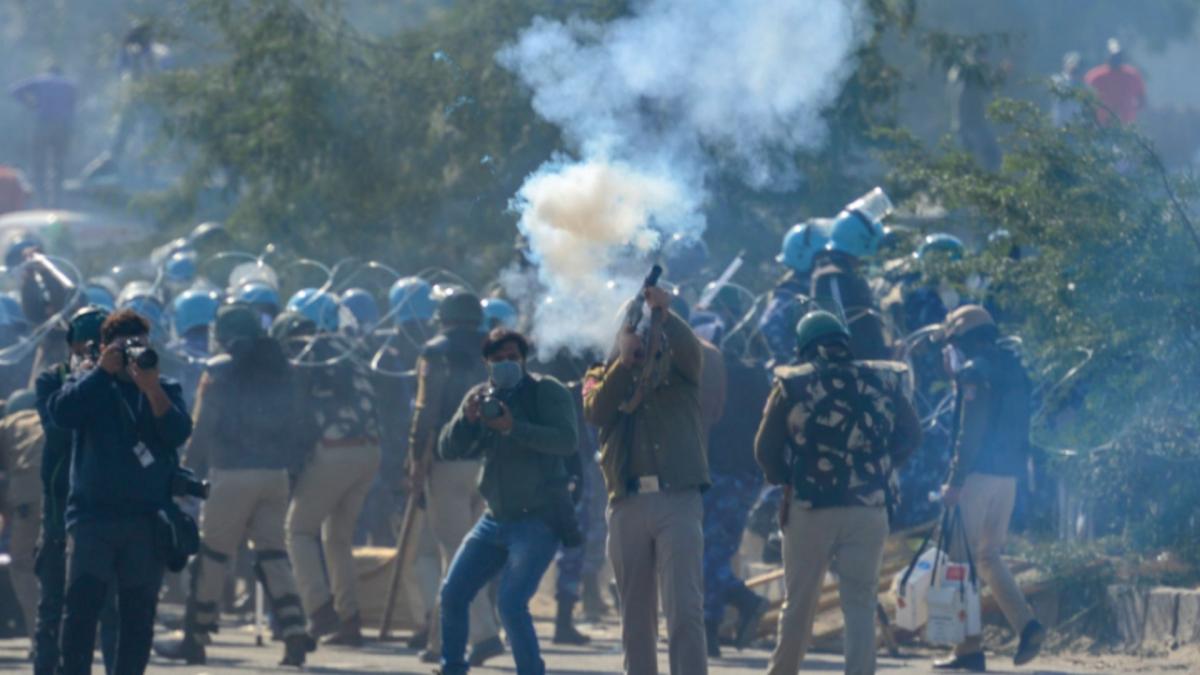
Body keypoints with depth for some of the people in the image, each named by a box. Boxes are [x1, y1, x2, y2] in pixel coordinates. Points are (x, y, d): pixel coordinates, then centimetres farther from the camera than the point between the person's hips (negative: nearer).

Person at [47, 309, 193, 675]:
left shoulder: (164, 390, 12)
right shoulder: (89, 384, 9)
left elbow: (178, 432, -6)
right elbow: (61, 413, -11)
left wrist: (152, 390, -21)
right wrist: (103, 370, -15)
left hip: (147, 520, 1)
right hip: (92, 516, -1)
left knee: (139, 613, 3)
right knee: (81, 605, -9)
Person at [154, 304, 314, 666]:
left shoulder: (219, 371, -4)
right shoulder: (280, 369, 9)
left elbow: (203, 429, -4)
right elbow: (298, 423, 8)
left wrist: (189, 473, 4)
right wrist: (295, 461, 14)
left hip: (233, 473, -5)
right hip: (276, 474, 5)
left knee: (212, 555, 4)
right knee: (273, 555, 7)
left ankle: (195, 639, 9)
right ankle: (294, 633, -6)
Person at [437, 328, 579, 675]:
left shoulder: (546, 392, -7)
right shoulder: (480, 396, 9)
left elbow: (567, 441, -22)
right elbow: (448, 449, 4)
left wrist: (514, 427, -32)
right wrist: (467, 418, -17)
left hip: (538, 520, -6)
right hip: (496, 518, 6)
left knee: (511, 603, -19)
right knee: (452, 594, 4)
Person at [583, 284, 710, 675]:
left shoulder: (675, 368, 12)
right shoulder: (603, 376, 15)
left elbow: (689, 350, -11)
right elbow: (596, 411, -5)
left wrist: (665, 316, -29)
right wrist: (624, 362, -17)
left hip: (678, 500, -2)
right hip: (628, 505, 2)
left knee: (685, 612, -12)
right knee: (636, 619, 8)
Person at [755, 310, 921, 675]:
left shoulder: (792, 385, -1)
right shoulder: (882, 382, 5)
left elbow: (766, 449, -3)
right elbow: (911, 434, 8)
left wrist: (787, 480, 13)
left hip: (809, 507, -1)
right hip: (869, 508, 1)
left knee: (799, 602, 11)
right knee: (860, 604, 3)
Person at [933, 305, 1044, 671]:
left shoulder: (976, 373, -10)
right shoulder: (1014, 370, 16)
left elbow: (970, 433, -17)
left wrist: (955, 482, -17)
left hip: (979, 475, -8)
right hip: (1009, 476, 8)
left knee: (962, 558, -3)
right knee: (989, 557, 16)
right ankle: (1027, 625, -1)